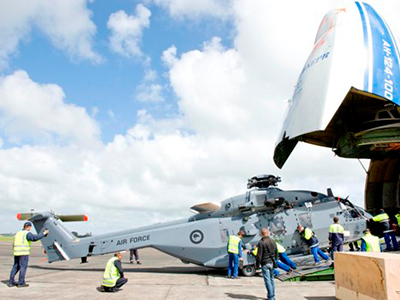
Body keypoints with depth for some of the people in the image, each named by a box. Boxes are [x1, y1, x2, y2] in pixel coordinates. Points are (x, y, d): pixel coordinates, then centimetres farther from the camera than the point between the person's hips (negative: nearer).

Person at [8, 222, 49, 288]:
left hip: (16, 253, 8)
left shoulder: (18, 233, 17)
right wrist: (44, 233, -12)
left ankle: (11, 282, 14)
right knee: (23, 267, -2)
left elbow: (15, 244, 23)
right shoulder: (27, 233, -8)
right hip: (24, 253, -8)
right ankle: (21, 283, -1)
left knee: (15, 267, 13)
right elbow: (35, 238, -21)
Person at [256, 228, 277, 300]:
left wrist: (257, 264, -6)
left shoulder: (261, 242, -14)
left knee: (267, 280, -3)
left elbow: (259, 255, -14)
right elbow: (276, 253, 16)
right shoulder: (273, 241, 7)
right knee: (271, 279, 17)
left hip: (265, 263, -7)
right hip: (272, 263, 7)